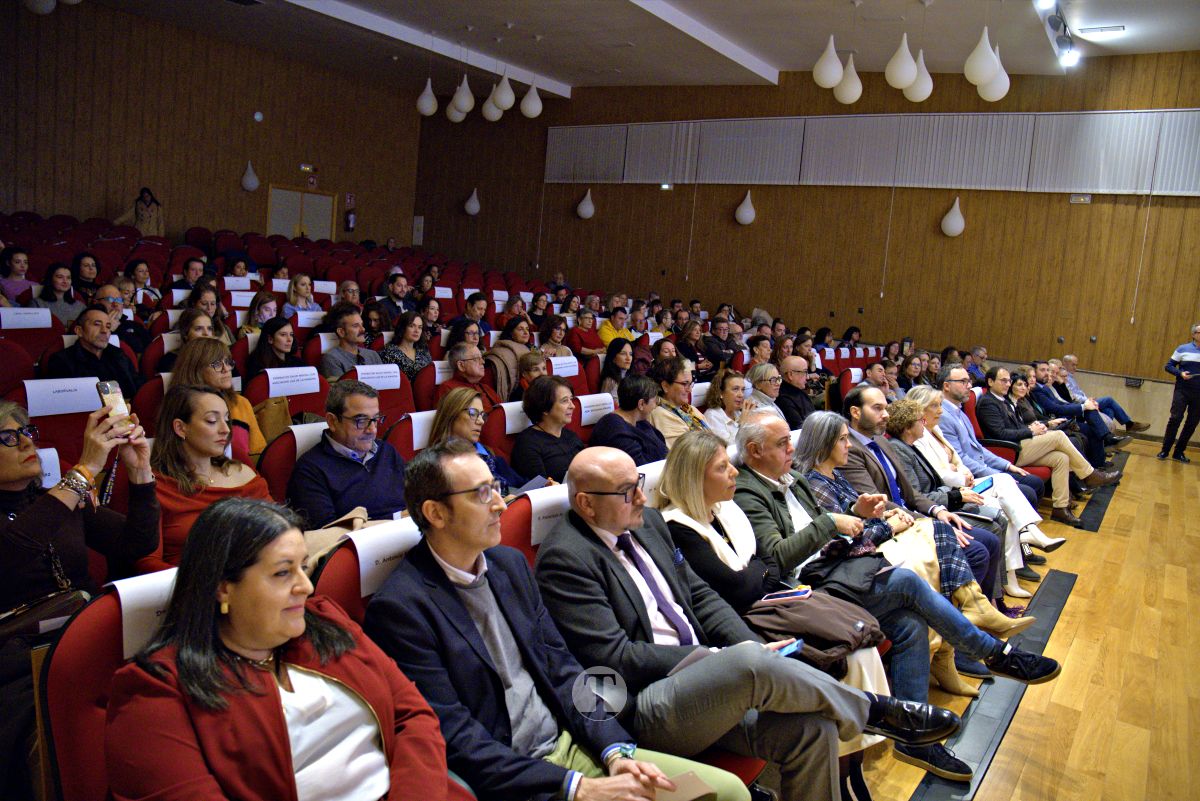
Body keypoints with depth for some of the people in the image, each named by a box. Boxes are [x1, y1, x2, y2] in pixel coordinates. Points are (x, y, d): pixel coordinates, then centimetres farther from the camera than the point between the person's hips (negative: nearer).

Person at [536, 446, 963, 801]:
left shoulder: (647, 522, 10)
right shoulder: (564, 559, -15)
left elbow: (698, 593, 14)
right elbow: (614, 658, -17)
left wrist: (750, 647, -3)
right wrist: (716, 658, -14)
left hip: (695, 677, 8)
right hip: (642, 709, -8)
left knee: (813, 728, -13)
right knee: (750, 662, -31)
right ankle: (872, 709, -7)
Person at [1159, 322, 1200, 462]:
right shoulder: (1183, 349, 0)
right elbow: (1169, 366, 2)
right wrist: (1180, 373, -16)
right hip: (1182, 391, -3)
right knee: (1175, 419, -8)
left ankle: (1179, 452, 15)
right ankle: (1165, 450, 1)